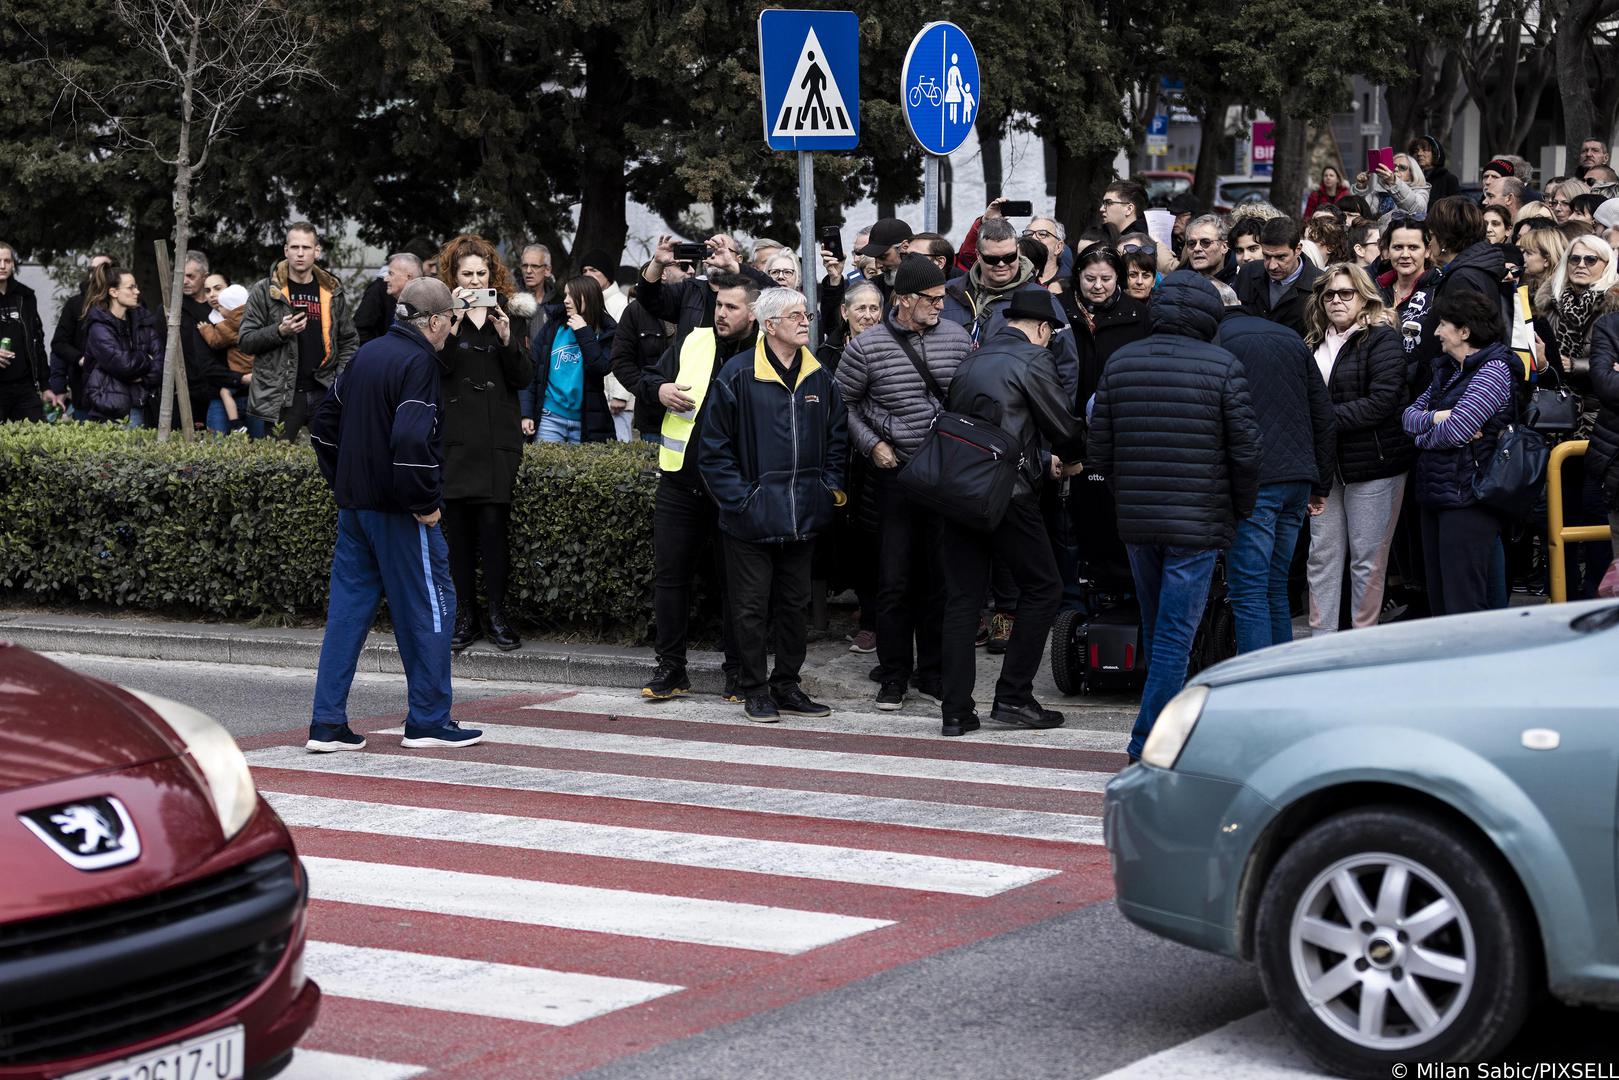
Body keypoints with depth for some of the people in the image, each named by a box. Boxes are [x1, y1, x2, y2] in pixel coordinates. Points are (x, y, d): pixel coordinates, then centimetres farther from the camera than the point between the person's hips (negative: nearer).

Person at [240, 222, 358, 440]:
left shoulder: (333, 292, 11)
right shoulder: (265, 291, 2)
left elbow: (349, 341, 16)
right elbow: (245, 341, 0)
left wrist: (342, 379, 1)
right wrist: (279, 331, -16)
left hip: (324, 392, 3)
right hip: (281, 396, -2)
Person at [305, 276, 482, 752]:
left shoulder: (365, 355, 13)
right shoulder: (418, 362, -15)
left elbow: (324, 422, 19)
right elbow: (412, 439, -27)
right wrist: (425, 503, -17)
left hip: (354, 506, 8)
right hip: (398, 514, -8)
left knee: (348, 608, 9)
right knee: (429, 606, 3)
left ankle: (327, 723, 7)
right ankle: (428, 721, 8)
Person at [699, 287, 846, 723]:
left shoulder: (820, 377, 7)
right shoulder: (738, 375, -9)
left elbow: (837, 437, 17)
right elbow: (714, 448, -5)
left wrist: (831, 486, 5)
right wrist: (738, 498, -11)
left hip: (803, 516, 5)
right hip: (753, 517, -5)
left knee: (793, 602, 12)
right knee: (752, 605, 2)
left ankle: (787, 686, 22)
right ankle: (754, 690, 12)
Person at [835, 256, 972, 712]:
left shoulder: (956, 337, 4)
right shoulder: (866, 346, -6)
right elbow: (843, 402, 3)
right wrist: (872, 444, -6)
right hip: (895, 473, -3)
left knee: (940, 576, 8)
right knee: (895, 579, 0)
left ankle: (931, 670, 19)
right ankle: (894, 674, 11)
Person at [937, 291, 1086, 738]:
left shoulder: (969, 364, 16)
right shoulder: (1032, 360, -4)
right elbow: (1064, 425, -1)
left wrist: (1041, 458, 35)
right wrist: (1069, 459, 22)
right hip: (1007, 494, -6)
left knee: (962, 598, 7)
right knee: (1042, 587, 8)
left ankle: (956, 711, 6)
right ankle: (1013, 697, 5)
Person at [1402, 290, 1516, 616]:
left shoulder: (1494, 371, -11)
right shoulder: (1446, 370, 16)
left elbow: (1455, 432, -20)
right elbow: (1409, 414, 10)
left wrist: (1423, 437, -1)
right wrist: (1436, 418, -11)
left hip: (1467, 499, -9)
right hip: (1435, 492, 9)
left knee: (1463, 603, -7)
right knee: (1439, 600, 12)